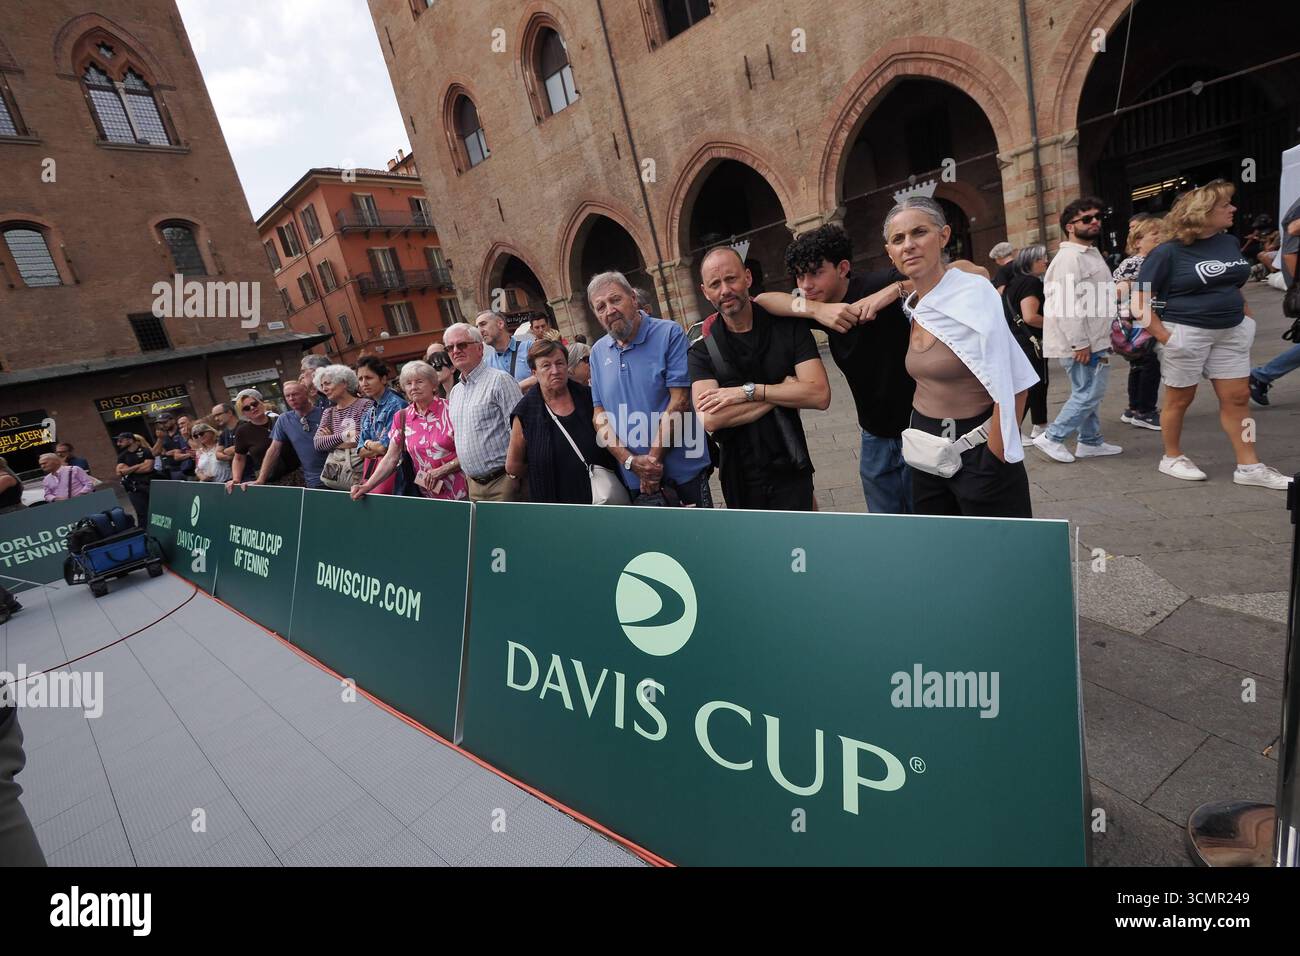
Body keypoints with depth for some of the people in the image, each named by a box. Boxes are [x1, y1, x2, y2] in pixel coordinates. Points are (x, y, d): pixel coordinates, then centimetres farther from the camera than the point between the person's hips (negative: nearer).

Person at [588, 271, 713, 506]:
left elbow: (679, 400, -13)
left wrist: (653, 459, -13)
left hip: (684, 470, -3)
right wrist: (630, 460, -8)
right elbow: (600, 413, 6)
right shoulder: (598, 352, 8)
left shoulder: (669, 334, -7)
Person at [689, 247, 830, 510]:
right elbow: (709, 419, -19)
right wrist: (783, 390, -15)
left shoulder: (789, 327, -3)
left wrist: (748, 391, -18)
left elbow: (820, 395, -14)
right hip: (740, 486, 1)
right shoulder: (701, 352, -4)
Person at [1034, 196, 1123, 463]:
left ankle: (1090, 441, 24)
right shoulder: (1069, 257, -17)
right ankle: (1052, 438, 1)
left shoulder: (1091, 253, 18)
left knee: (1089, 393, 15)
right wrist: (1080, 343, -24)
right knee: (1088, 394, -7)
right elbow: (1065, 304, -24)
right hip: (1080, 343, -10)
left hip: (1093, 341, 10)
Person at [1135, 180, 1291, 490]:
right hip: (1187, 333, -6)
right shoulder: (1169, 252, -12)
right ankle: (1172, 458, 21)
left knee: (1237, 397, 6)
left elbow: (1234, 286, 22)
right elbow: (1139, 302, -14)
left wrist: (1247, 317, 11)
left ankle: (1249, 467, 13)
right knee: (1180, 399, 5)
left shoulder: (1230, 242, 9)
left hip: (1232, 332, 6)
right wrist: (1163, 335, -17)